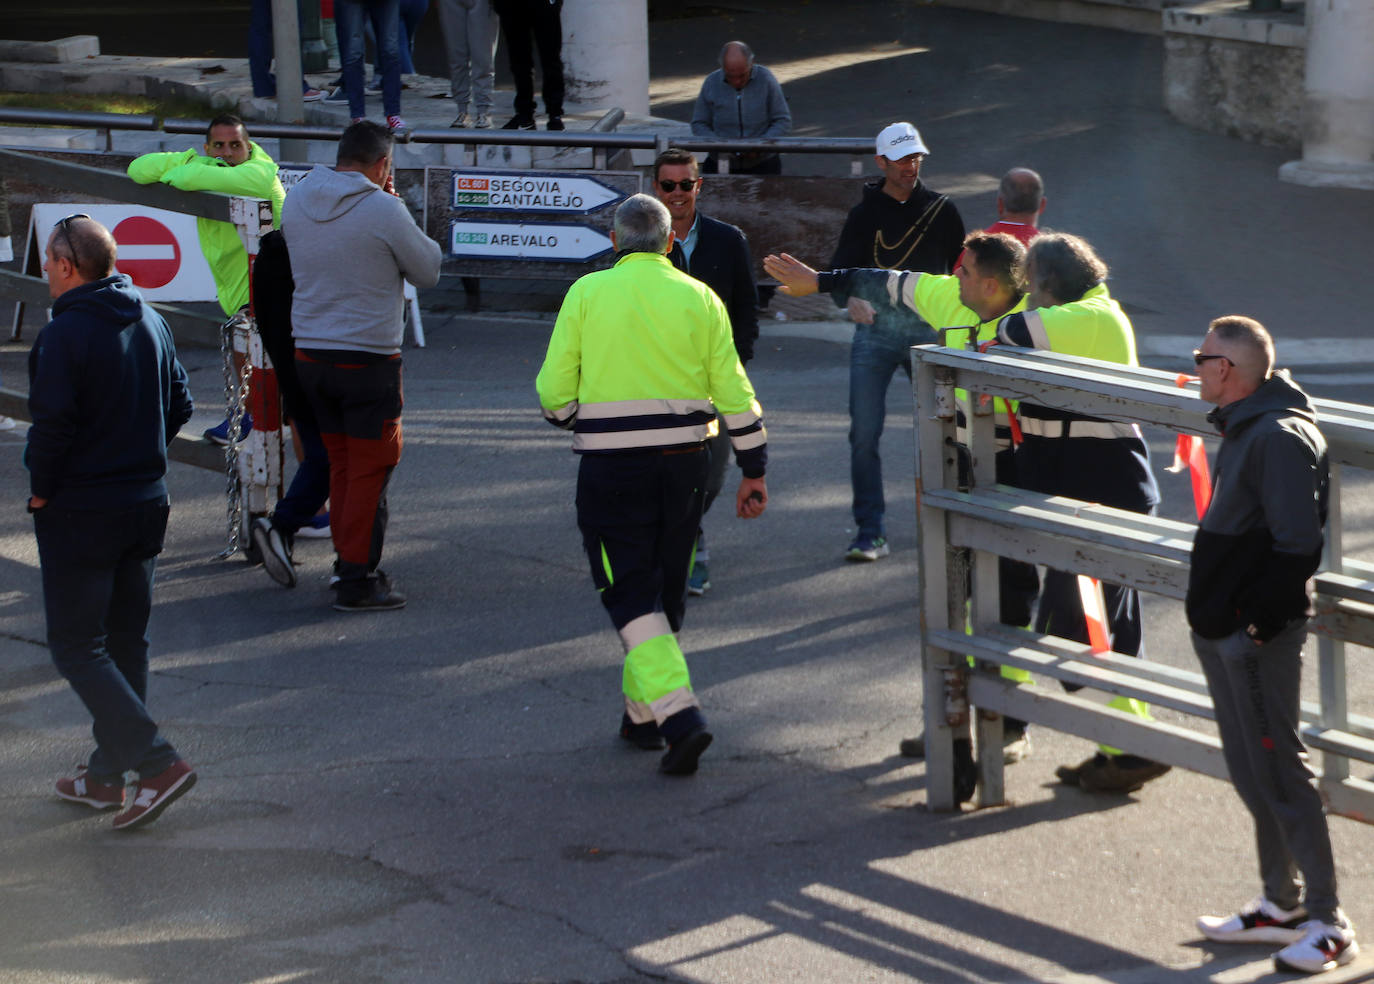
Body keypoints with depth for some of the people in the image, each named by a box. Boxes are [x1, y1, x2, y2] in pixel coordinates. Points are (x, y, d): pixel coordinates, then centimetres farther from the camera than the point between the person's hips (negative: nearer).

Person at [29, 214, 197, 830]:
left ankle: (157, 762, -14)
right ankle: (106, 774, 23)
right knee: (126, 641, 15)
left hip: (81, 512, -8)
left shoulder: (64, 334, -17)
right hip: (146, 503, 8)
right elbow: (179, 405, 10)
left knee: (76, 646, -1)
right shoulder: (149, 321, 6)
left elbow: (53, 426, -21)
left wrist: (41, 491, -7)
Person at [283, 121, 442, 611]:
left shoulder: (296, 199, 3)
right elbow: (427, 270, -4)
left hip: (309, 354, 6)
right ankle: (357, 582, 3)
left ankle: (349, 565, 24)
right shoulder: (384, 209, -15)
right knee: (371, 469, 2)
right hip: (369, 359, -6)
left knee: (341, 464, 17)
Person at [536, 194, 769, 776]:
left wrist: (573, 418, 20)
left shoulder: (586, 293, -2)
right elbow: (734, 393, 1)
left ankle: (678, 712, -19)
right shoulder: (699, 299, 2)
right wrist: (753, 470, 8)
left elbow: (555, 393, -3)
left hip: (612, 466, -3)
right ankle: (642, 715, 28)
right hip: (684, 463, 3)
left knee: (630, 593, -1)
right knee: (665, 591, 17)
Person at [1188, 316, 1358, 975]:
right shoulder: (1244, 429, 13)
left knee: (1280, 772, -7)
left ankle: (1329, 925, -2)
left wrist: (1258, 618, -20)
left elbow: (1296, 545, -23)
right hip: (1223, 630, 10)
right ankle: (1281, 907, 26)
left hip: (1260, 638, -10)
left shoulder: (1280, 438, -19)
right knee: (1250, 773, 16)